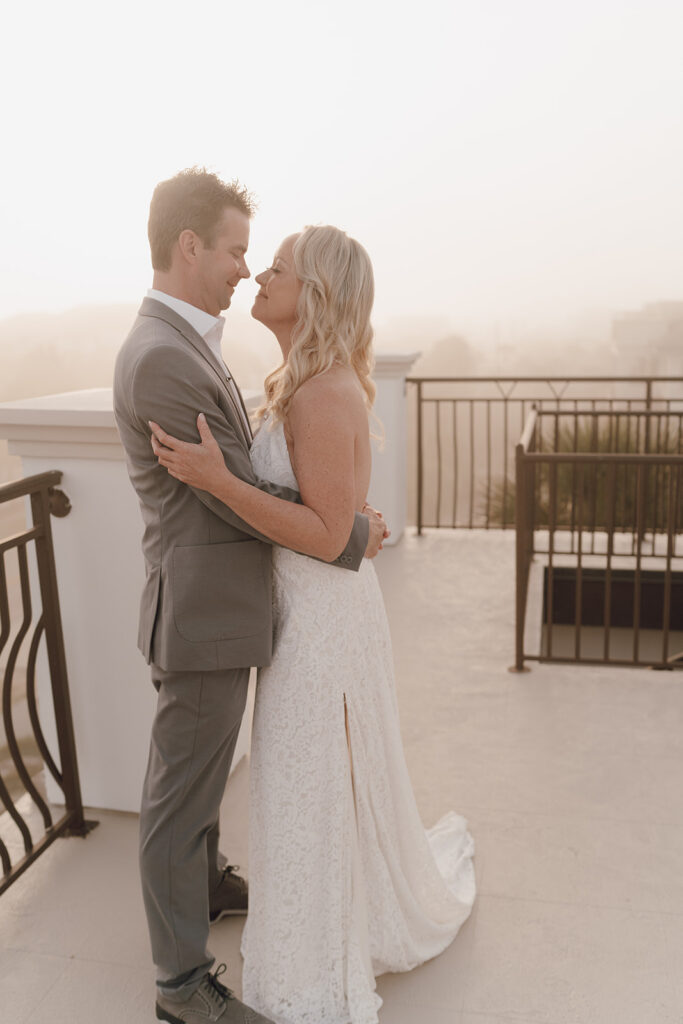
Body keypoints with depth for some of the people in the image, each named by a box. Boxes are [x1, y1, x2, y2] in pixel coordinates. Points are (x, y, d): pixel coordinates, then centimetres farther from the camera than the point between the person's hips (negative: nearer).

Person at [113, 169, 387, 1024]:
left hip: (217, 605, 10)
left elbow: (243, 469, 14)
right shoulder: (162, 360, -24)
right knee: (181, 795, 7)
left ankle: (205, 883, 51)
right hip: (203, 615, -10)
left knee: (201, 771, 27)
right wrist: (354, 535, -11)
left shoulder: (186, 344, 9)